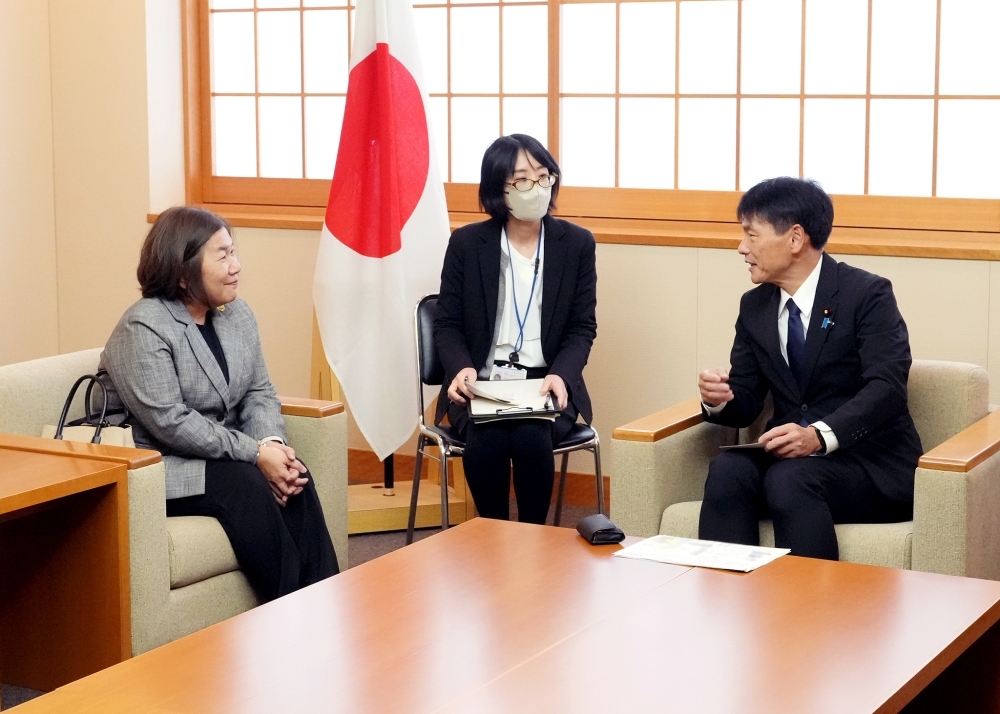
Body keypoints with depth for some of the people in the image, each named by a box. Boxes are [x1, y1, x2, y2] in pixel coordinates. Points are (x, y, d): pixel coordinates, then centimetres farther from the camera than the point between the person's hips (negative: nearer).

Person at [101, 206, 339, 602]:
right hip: (161, 469, -6)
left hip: (227, 456, 6)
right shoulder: (143, 328, -16)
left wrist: (272, 443, -16)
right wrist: (255, 452, -25)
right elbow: (170, 423, -23)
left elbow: (259, 392, 7)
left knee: (294, 478, -21)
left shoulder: (237, 314, 8)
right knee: (247, 486, -30)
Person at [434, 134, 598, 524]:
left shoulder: (577, 243, 4)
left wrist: (560, 375, -16)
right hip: (481, 384, 0)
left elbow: (583, 327, 4)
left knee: (531, 439, -32)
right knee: (486, 441, -32)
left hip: (547, 384, 0)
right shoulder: (466, 243, 2)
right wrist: (462, 369, -17)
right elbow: (447, 323, 5)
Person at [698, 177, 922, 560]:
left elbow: (887, 387, -19)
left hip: (868, 462, -5)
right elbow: (746, 402, 12)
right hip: (789, 455, 5)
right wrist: (719, 399, -13)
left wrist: (819, 436, -34)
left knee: (790, 479, -34)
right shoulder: (754, 306, 11)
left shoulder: (867, 294, -8)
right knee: (728, 468, -26)